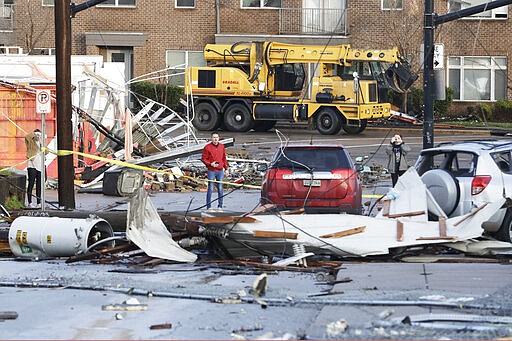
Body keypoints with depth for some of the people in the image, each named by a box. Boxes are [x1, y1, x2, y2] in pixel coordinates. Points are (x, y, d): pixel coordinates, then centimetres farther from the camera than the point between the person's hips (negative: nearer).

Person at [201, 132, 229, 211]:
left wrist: (226, 168, 15)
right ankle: (209, 207, 1)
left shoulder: (222, 147, 10)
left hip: (220, 171, 4)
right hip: (211, 171, -4)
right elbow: (203, 159, -3)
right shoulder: (207, 147, -4)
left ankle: (220, 206, 12)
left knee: (220, 189, 6)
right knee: (210, 189, -4)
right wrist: (210, 164, -17)